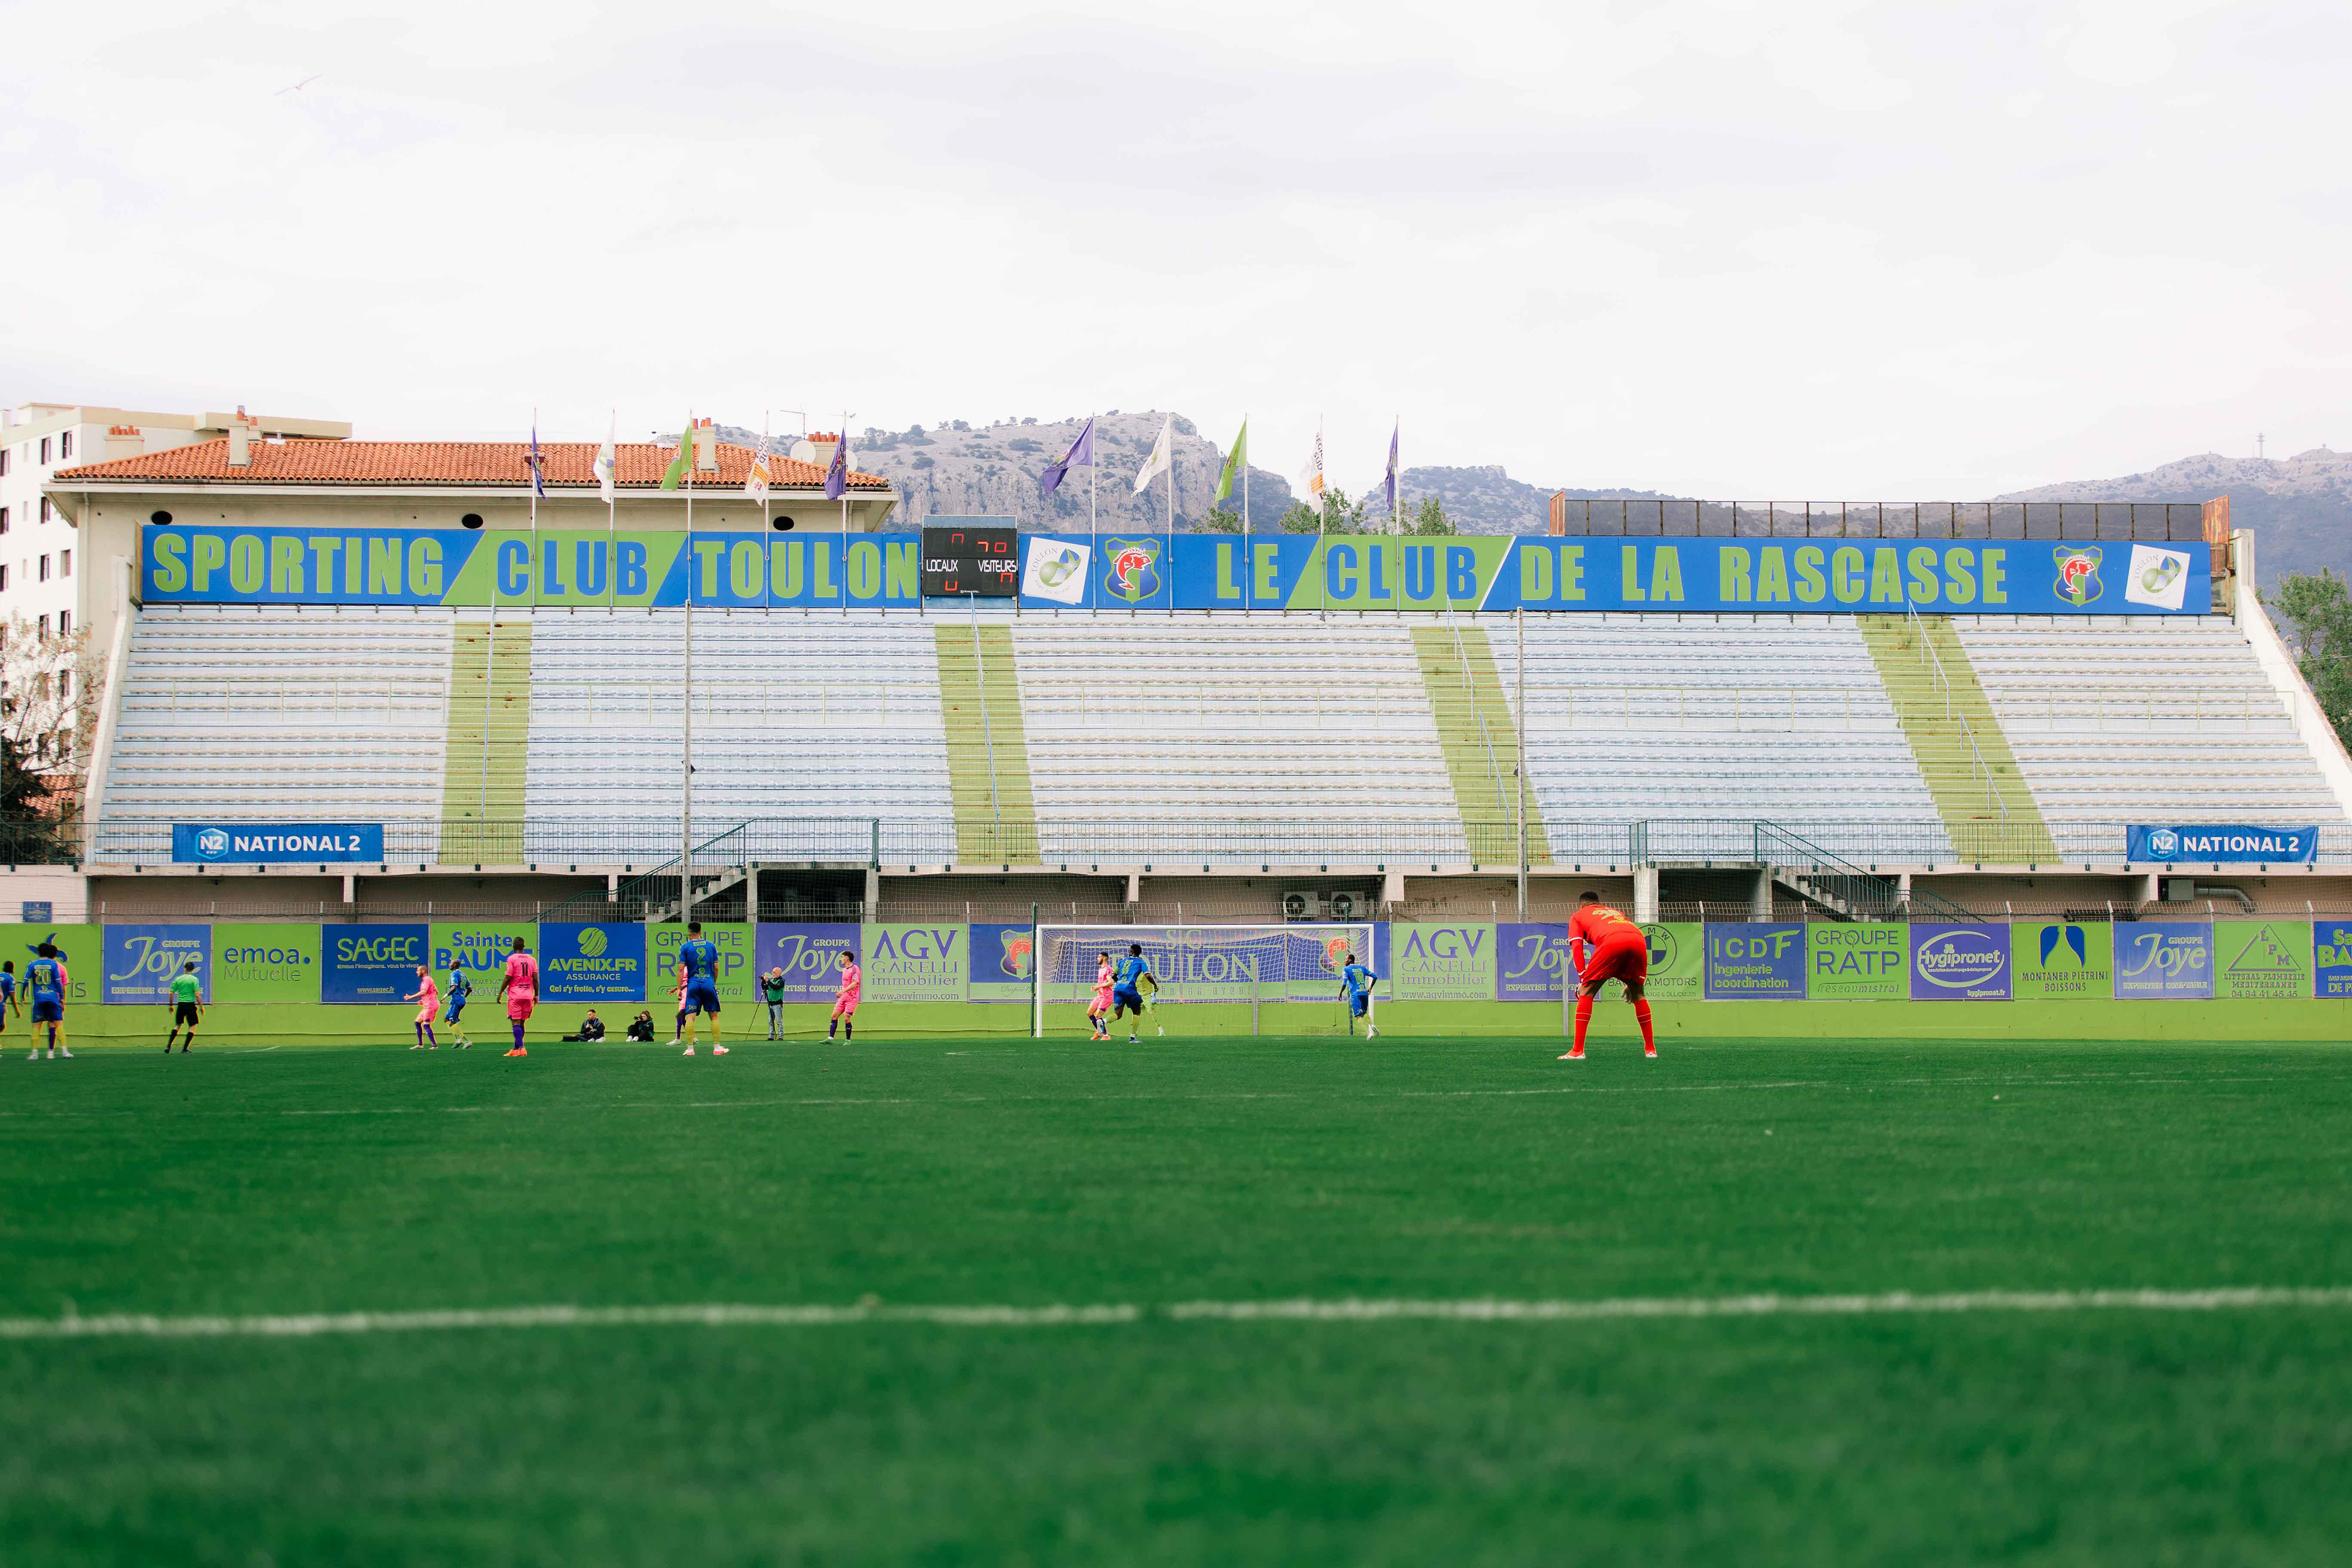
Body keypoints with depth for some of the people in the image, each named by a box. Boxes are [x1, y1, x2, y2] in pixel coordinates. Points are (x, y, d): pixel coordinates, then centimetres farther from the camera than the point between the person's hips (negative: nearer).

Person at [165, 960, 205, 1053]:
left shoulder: (178, 979, 5)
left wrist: (171, 1005, 16)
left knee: (177, 1025, 17)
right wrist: (201, 1006, -5)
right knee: (193, 1027, 6)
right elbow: (197, 995, -13)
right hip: (190, 1004, -4)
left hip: (180, 1004, 4)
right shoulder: (194, 979, -6)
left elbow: (171, 993, 5)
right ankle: (184, 1049, 0)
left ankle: (168, 1046, 7)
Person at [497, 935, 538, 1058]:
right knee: (522, 1023, 13)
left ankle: (521, 1048, -19)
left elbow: (508, 978, -9)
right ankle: (516, 1049, 17)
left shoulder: (512, 959, -5)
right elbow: (535, 979, 4)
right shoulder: (532, 960, 7)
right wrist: (536, 995, 11)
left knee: (516, 1022, -7)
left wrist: (501, 992, 1)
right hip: (528, 995, 5)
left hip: (515, 995, -5)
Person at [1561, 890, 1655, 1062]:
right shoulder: (1614, 912, 42)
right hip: (1639, 939, 4)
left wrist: (1583, 978, 8)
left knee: (1586, 992, 6)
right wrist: (1630, 982, 37)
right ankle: (1650, 1049, 22)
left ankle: (1578, 1051, -2)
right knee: (1638, 994, 23)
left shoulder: (1578, 916, 30)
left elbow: (1577, 947, 14)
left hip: (1612, 941, -4)